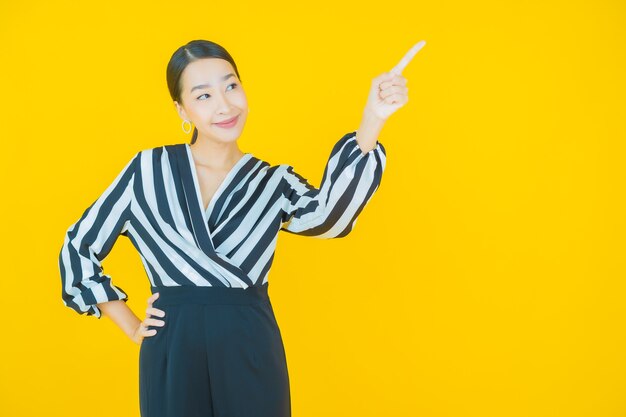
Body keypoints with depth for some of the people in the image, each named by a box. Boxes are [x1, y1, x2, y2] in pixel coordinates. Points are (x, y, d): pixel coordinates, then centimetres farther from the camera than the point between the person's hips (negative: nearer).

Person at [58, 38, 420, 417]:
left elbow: (326, 215, -20)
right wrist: (131, 327, 6)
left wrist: (373, 120, -31)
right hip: (172, 353, 0)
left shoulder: (273, 182, 3)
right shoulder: (148, 170, 1)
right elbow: (80, 246, 10)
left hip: (251, 351, 1)